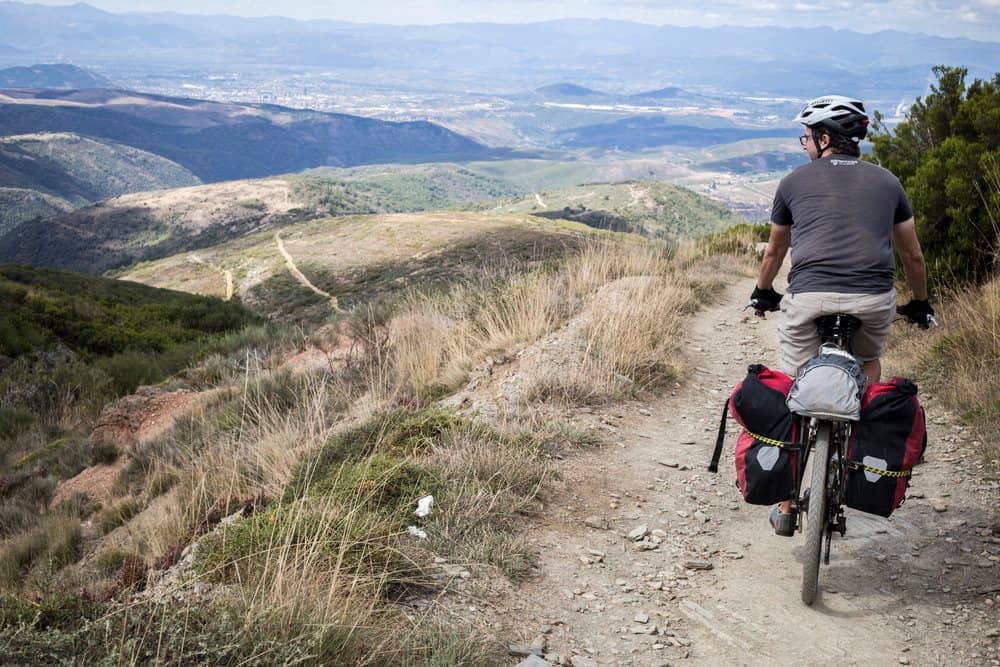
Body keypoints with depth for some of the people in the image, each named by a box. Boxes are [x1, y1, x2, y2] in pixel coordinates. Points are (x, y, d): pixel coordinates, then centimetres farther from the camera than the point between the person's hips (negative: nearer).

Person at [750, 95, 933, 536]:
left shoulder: (795, 181, 15)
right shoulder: (886, 182, 18)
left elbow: (775, 250, 28)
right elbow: (912, 255, 25)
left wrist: (762, 293, 45)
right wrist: (919, 303, 41)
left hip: (809, 297, -1)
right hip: (874, 299, 2)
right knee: (868, 363, 34)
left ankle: (786, 506, 15)